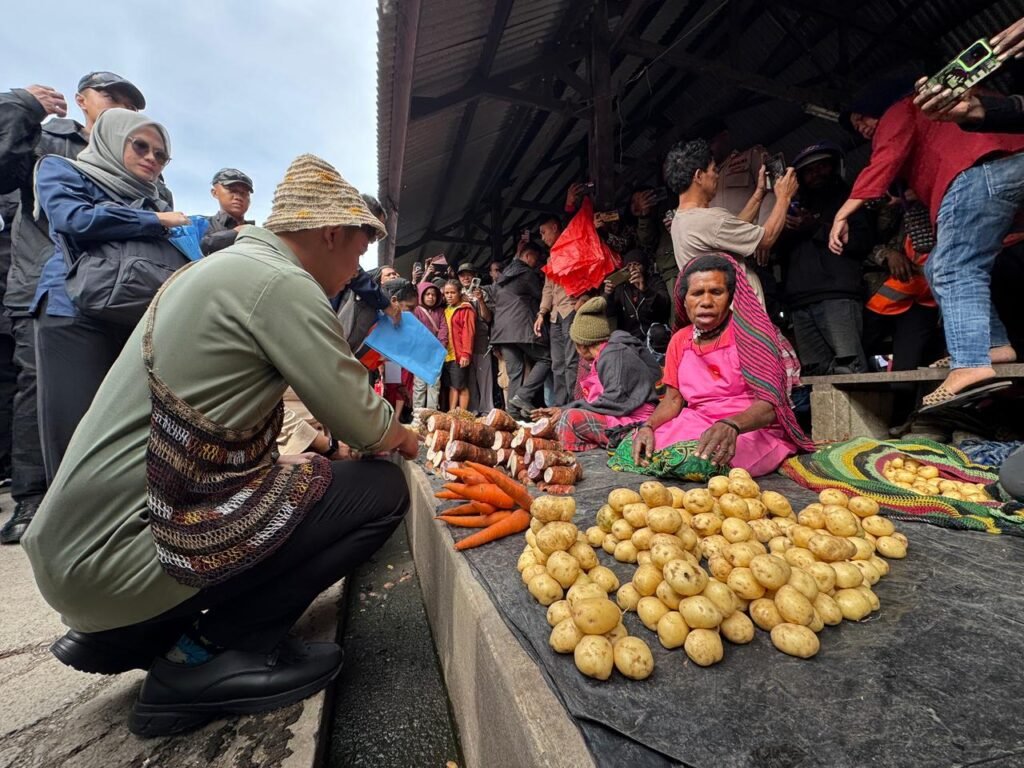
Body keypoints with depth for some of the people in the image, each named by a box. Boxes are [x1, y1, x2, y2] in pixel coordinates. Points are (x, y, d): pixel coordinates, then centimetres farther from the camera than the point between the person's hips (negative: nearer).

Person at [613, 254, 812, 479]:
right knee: (627, 450, -16)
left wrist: (730, 426, -37)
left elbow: (769, 404, -16)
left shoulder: (749, 333, -8)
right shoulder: (679, 340, 9)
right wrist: (648, 426, -11)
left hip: (751, 430, -4)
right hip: (694, 426, 5)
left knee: (694, 459, -35)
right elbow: (673, 399, 9)